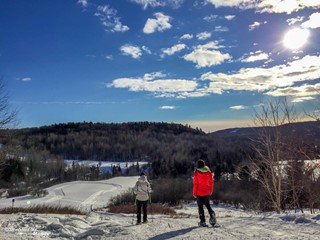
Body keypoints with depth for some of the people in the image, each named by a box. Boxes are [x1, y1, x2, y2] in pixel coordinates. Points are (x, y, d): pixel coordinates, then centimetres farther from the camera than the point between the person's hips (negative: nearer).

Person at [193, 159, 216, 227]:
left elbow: (195, 184, -11)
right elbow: (211, 182, 3)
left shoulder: (196, 173, -11)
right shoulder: (208, 172, -2)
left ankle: (203, 221, 8)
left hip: (199, 193, -3)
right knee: (208, 205, 20)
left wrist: (194, 193, -3)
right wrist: (211, 191, 15)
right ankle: (212, 214, -3)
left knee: (200, 207, 8)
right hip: (207, 193, 3)